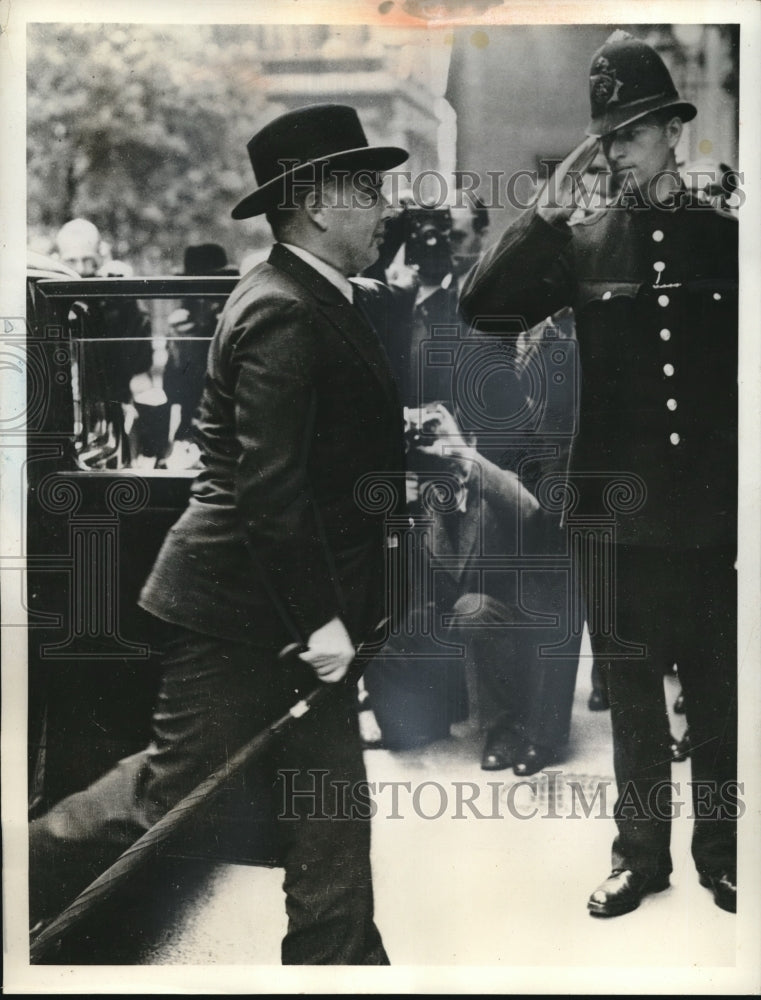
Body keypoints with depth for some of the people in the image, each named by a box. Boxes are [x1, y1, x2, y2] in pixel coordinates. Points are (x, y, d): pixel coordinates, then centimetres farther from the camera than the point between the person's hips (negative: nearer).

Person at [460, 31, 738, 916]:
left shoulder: (724, 236, 3)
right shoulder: (582, 240, 1)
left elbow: (742, 369, 6)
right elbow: (481, 306, -7)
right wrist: (545, 213, -15)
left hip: (711, 509, 0)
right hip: (615, 507, 0)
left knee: (719, 695, 10)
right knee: (632, 694, 12)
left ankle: (720, 853, 28)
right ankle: (640, 855, 27)